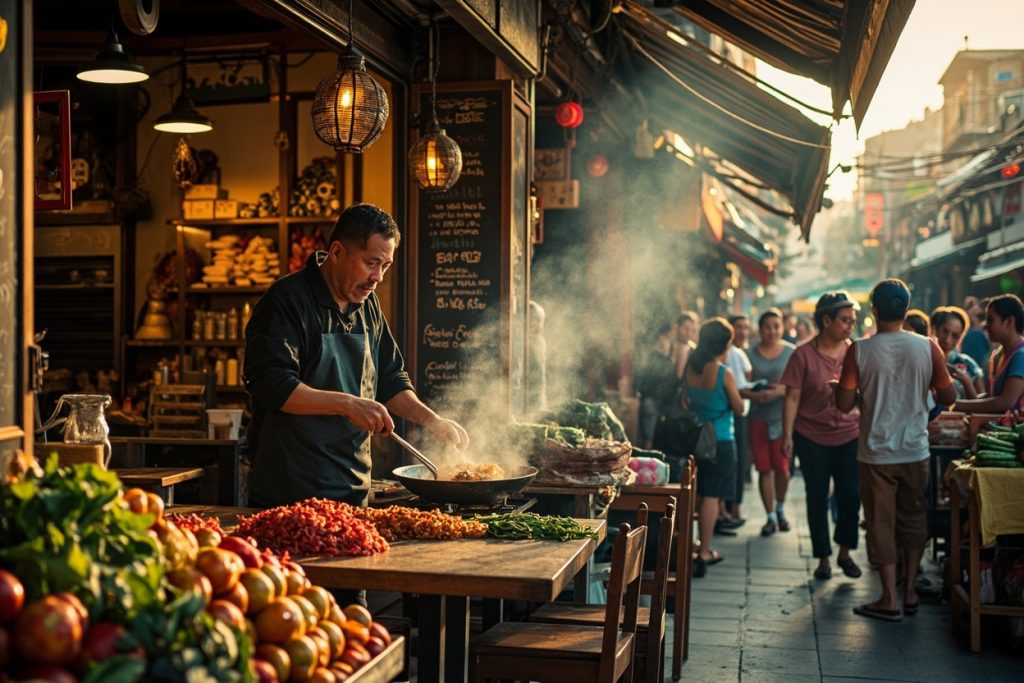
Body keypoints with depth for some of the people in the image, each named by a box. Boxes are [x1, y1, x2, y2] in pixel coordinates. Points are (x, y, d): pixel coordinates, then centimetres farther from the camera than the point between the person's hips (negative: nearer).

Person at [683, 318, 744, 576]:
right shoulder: (724, 373, -16)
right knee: (711, 497, 0)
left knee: (695, 495, 16)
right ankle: (703, 554, 2)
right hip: (720, 439, -5)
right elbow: (738, 408, -7)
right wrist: (738, 393, 11)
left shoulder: (689, 368, -1)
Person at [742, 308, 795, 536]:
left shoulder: (792, 353, 1)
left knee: (782, 467, 1)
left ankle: (780, 509, 27)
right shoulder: (750, 355, 3)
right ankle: (771, 517, 15)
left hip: (783, 418, -1)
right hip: (758, 419, 1)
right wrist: (755, 395, -19)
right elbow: (739, 388, 0)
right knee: (764, 469, 3)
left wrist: (782, 390, -19)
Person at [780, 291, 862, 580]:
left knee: (851, 494, -2)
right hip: (812, 438, -2)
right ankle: (823, 558, 19)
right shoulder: (804, 355, -7)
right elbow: (792, 397, -6)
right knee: (817, 498, 6)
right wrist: (787, 435, -11)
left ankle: (845, 552, 19)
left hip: (849, 436, 2)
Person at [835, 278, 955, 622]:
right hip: (915, 451, 2)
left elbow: (844, 404, -10)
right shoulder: (927, 347, -6)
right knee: (913, 520, 18)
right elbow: (948, 397, -1)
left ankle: (889, 600, 10)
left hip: (876, 453, -2)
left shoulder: (859, 350, -11)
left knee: (881, 524, 6)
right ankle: (910, 590, 25)